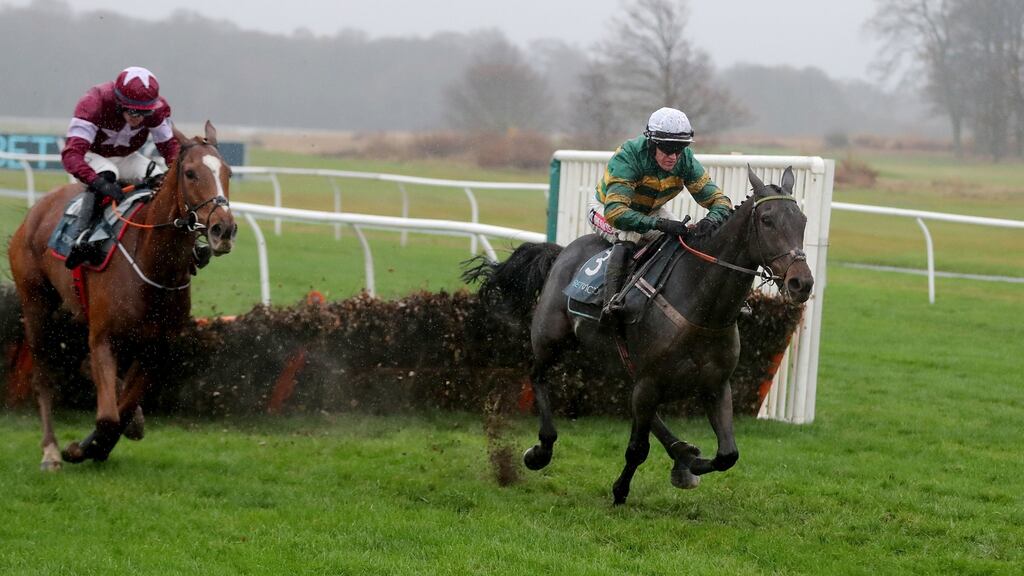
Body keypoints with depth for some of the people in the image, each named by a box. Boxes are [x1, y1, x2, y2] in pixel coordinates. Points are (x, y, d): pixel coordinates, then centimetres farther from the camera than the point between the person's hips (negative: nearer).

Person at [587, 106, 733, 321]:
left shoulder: (685, 160, -21)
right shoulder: (628, 157, -37)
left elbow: (718, 199, -19)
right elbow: (615, 211, -47)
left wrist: (712, 219, -44)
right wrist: (658, 223, -58)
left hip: (651, 211, 6)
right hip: (605, 209, -5)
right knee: (628, 236, -35)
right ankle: (611, 300, -40)